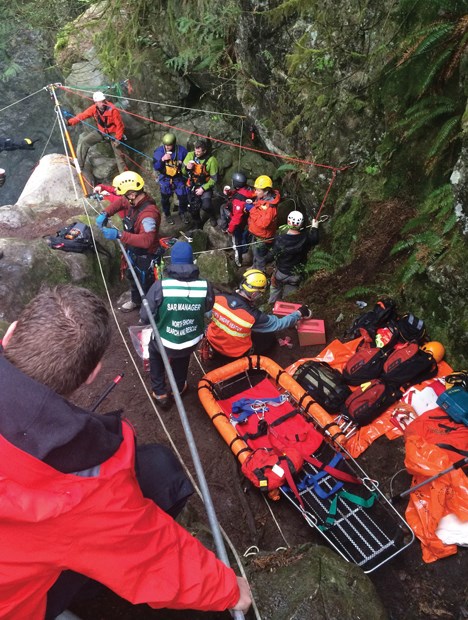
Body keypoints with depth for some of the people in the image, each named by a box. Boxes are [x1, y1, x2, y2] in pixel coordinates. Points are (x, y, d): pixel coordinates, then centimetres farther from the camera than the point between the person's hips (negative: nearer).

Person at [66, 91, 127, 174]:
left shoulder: (113, 110, -26)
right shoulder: (94, 109, -13)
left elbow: (120, 125, -21)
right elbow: (82, 116, -12)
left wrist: (118, 139, -23)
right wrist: (70, 122, -24)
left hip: (113, 133, -5)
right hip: (101, 131, 5)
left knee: (118, 154, -15)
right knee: (84, 142, -2)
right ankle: (79, 165, 9)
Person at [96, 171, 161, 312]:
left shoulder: (149, 213, -37)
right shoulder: (134, 201, -9)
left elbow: (146, 240, -47)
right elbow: (119, 202, 12)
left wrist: (119, 235, -48)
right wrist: (105, 214, -6)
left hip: (145, 256, -9)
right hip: (133, 251, 9)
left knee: (146, 284, 12)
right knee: (132, 277, 30)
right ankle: (136, 301, 56)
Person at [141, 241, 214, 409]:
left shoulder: (160, 286, -27)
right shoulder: (205, 286, -21)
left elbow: (145, 317, -17)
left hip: (165, 343, -1)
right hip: (191, 343, 2)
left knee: (154, 350, 34)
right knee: (182, 356, 36)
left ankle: (160, 392, 38)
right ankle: (179, 388, 56)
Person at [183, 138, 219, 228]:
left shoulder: (211, 160, -20)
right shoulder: (190, 155, -9)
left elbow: (214, 178, -13)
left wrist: (203, 188, -19)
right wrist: (187, 168, -23)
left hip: (205, 186, -3)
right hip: (192, 185, 4)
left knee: (206, 206, -23)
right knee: (193, 209, 5)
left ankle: (212, 216, 13)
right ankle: (198, 226, 33)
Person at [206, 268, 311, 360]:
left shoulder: (219, 298, -20)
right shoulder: (253, 316, -30)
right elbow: (279, 324, -14)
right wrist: (299, 313, 0)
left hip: (213, 343, 4)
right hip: (236, 354, -4)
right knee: (269, 337, 12)